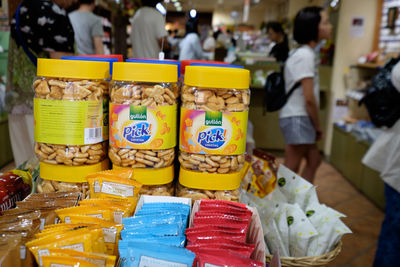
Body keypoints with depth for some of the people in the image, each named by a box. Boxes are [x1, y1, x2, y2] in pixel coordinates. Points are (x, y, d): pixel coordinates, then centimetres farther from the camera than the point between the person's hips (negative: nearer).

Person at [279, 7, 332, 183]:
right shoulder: (306, 55, -16)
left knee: (314, 161, 19)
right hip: (297, 118, -10)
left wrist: (315, 126, 14)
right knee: (290, 170, -1)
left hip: (299, 117, 10)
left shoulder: (303, 52, 14)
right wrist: (318, 126, -7)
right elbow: (309, 98, -20)